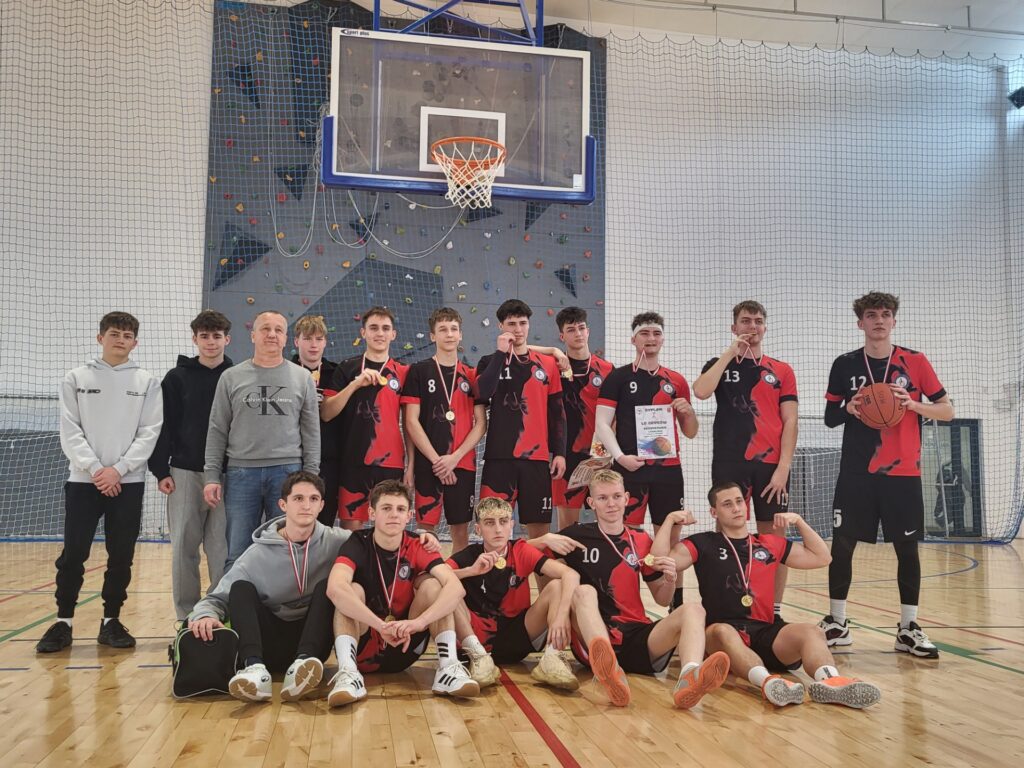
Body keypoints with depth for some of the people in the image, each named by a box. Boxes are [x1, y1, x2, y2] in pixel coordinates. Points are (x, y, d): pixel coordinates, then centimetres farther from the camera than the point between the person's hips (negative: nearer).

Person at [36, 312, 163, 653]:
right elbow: (70, 431, -1)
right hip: (83, 480, 0)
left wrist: (118, 470, -12)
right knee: (73, 554, 0)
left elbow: (150, 433, -2)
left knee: (121, 557, 4)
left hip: (129, 482, 0)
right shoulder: (76, 378, 6)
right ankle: (63, 622, 13)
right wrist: (96, 469, -12)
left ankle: (111, 621, 15)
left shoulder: (147, 382, 5)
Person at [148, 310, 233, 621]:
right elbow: (164, 427, 3)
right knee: (184, 548, 5)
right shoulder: (177, 378, 4)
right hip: (185, 473, 1)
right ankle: (187, 617, 16)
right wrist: (161, 471, -3)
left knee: (222, 549, 2)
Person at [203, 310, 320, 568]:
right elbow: (217, 431, 6)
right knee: (237, 554, 5)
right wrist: (212, 475, -1)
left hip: (287, 472, 0)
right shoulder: (231, 377, 7)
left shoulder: (302, 378, 7)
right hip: (241, 472, 0)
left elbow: (311, 432, 6)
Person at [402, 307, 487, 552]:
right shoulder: (419, 371, 2)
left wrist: (455, 457, -8)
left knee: (460, 527, 7)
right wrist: (436, 459, -10)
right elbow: (411, 422, -4)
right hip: (428, 464, -2)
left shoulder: (471, 375, 9)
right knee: (426, 525, 0)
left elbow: (481, 423, 5)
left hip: (463, 464, 2)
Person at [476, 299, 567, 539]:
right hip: (499, 456, -1)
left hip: (537, 456, 2)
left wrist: (559, 452, 2)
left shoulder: (547, 364, 10)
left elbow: (557, 413, 10)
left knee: (539, 525, 5)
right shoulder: (490, 362, 7)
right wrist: (501, 353, -10)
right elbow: (483, 393, -14)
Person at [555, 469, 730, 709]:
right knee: (584, 591, -29)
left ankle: (688, 680, -52)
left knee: (693, 610, -18)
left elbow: (662, 600, 19)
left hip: (636, 637, 3)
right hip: (593, 643, -3)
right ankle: (609, 671, -58)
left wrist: (670, 579, -3)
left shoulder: (641, 541, 15)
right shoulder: (576, 536, 8)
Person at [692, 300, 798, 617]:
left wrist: (783, 467, -7)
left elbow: (789, 421, 4)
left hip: (771, 465, 1)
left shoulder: (782, 371, 10)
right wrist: (730, 353, -8)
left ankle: (774, 611, 13)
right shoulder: (719, 365, 11)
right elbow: (701, 391, -12)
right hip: (729, 463, 0)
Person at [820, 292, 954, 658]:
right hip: (856, 472, 1)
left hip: (902, 473, 0)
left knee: (907, 547, 3)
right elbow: (830, 417, 8)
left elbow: (947, 410, 2)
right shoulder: (845, 364, 4)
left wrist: (912, 404, -16)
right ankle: (837, 623, 15)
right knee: (841, 545, 0)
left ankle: (909, 629, 16)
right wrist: (848, 409, -14)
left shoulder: (915, 362, 2)